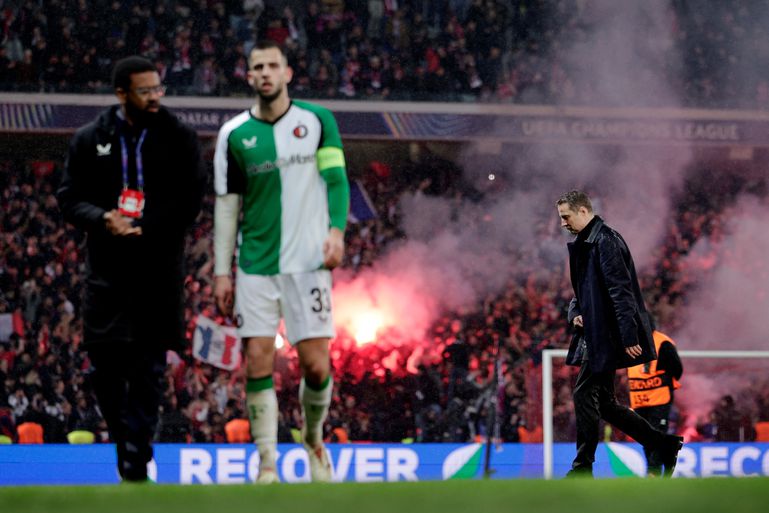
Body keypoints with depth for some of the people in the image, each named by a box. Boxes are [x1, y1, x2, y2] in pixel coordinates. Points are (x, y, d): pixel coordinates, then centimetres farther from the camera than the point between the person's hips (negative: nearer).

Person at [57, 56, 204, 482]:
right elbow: (70, 198, 6)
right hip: (106, 270, 1)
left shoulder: (179, 139, 4)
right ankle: (124, 437, 17)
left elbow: (190, 199, -3)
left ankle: (136, 464, 0)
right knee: (104, 363, -3)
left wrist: (145, 229, -14)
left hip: (159, 272, -1)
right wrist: (102, 220, -14)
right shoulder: (90, 140, 7)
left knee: (148, 369, -3)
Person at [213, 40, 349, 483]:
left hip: (308, 262, -1)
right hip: (255, 265, 1)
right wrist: (222, 272, 4)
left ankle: (313, 438, 23)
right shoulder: (234, 134, 5)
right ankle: (267, 464, 1)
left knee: (316, 366, -5)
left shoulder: (317, 120, 3)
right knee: (258, 361, -6)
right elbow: (226, 205, 7)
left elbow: (337, 179, 4)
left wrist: (336, 230, -12)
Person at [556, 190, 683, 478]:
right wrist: (575, 313, 5)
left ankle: (583, 468, -3)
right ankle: (663, 446, 16)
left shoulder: (605, 241, -14)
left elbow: (621, 290, -20)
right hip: (595, 335, 10)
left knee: (584, 393, -9)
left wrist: (629, 336, -25)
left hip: (606, 336, -10)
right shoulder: (583, 245, 17)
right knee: (603, 402, 10)